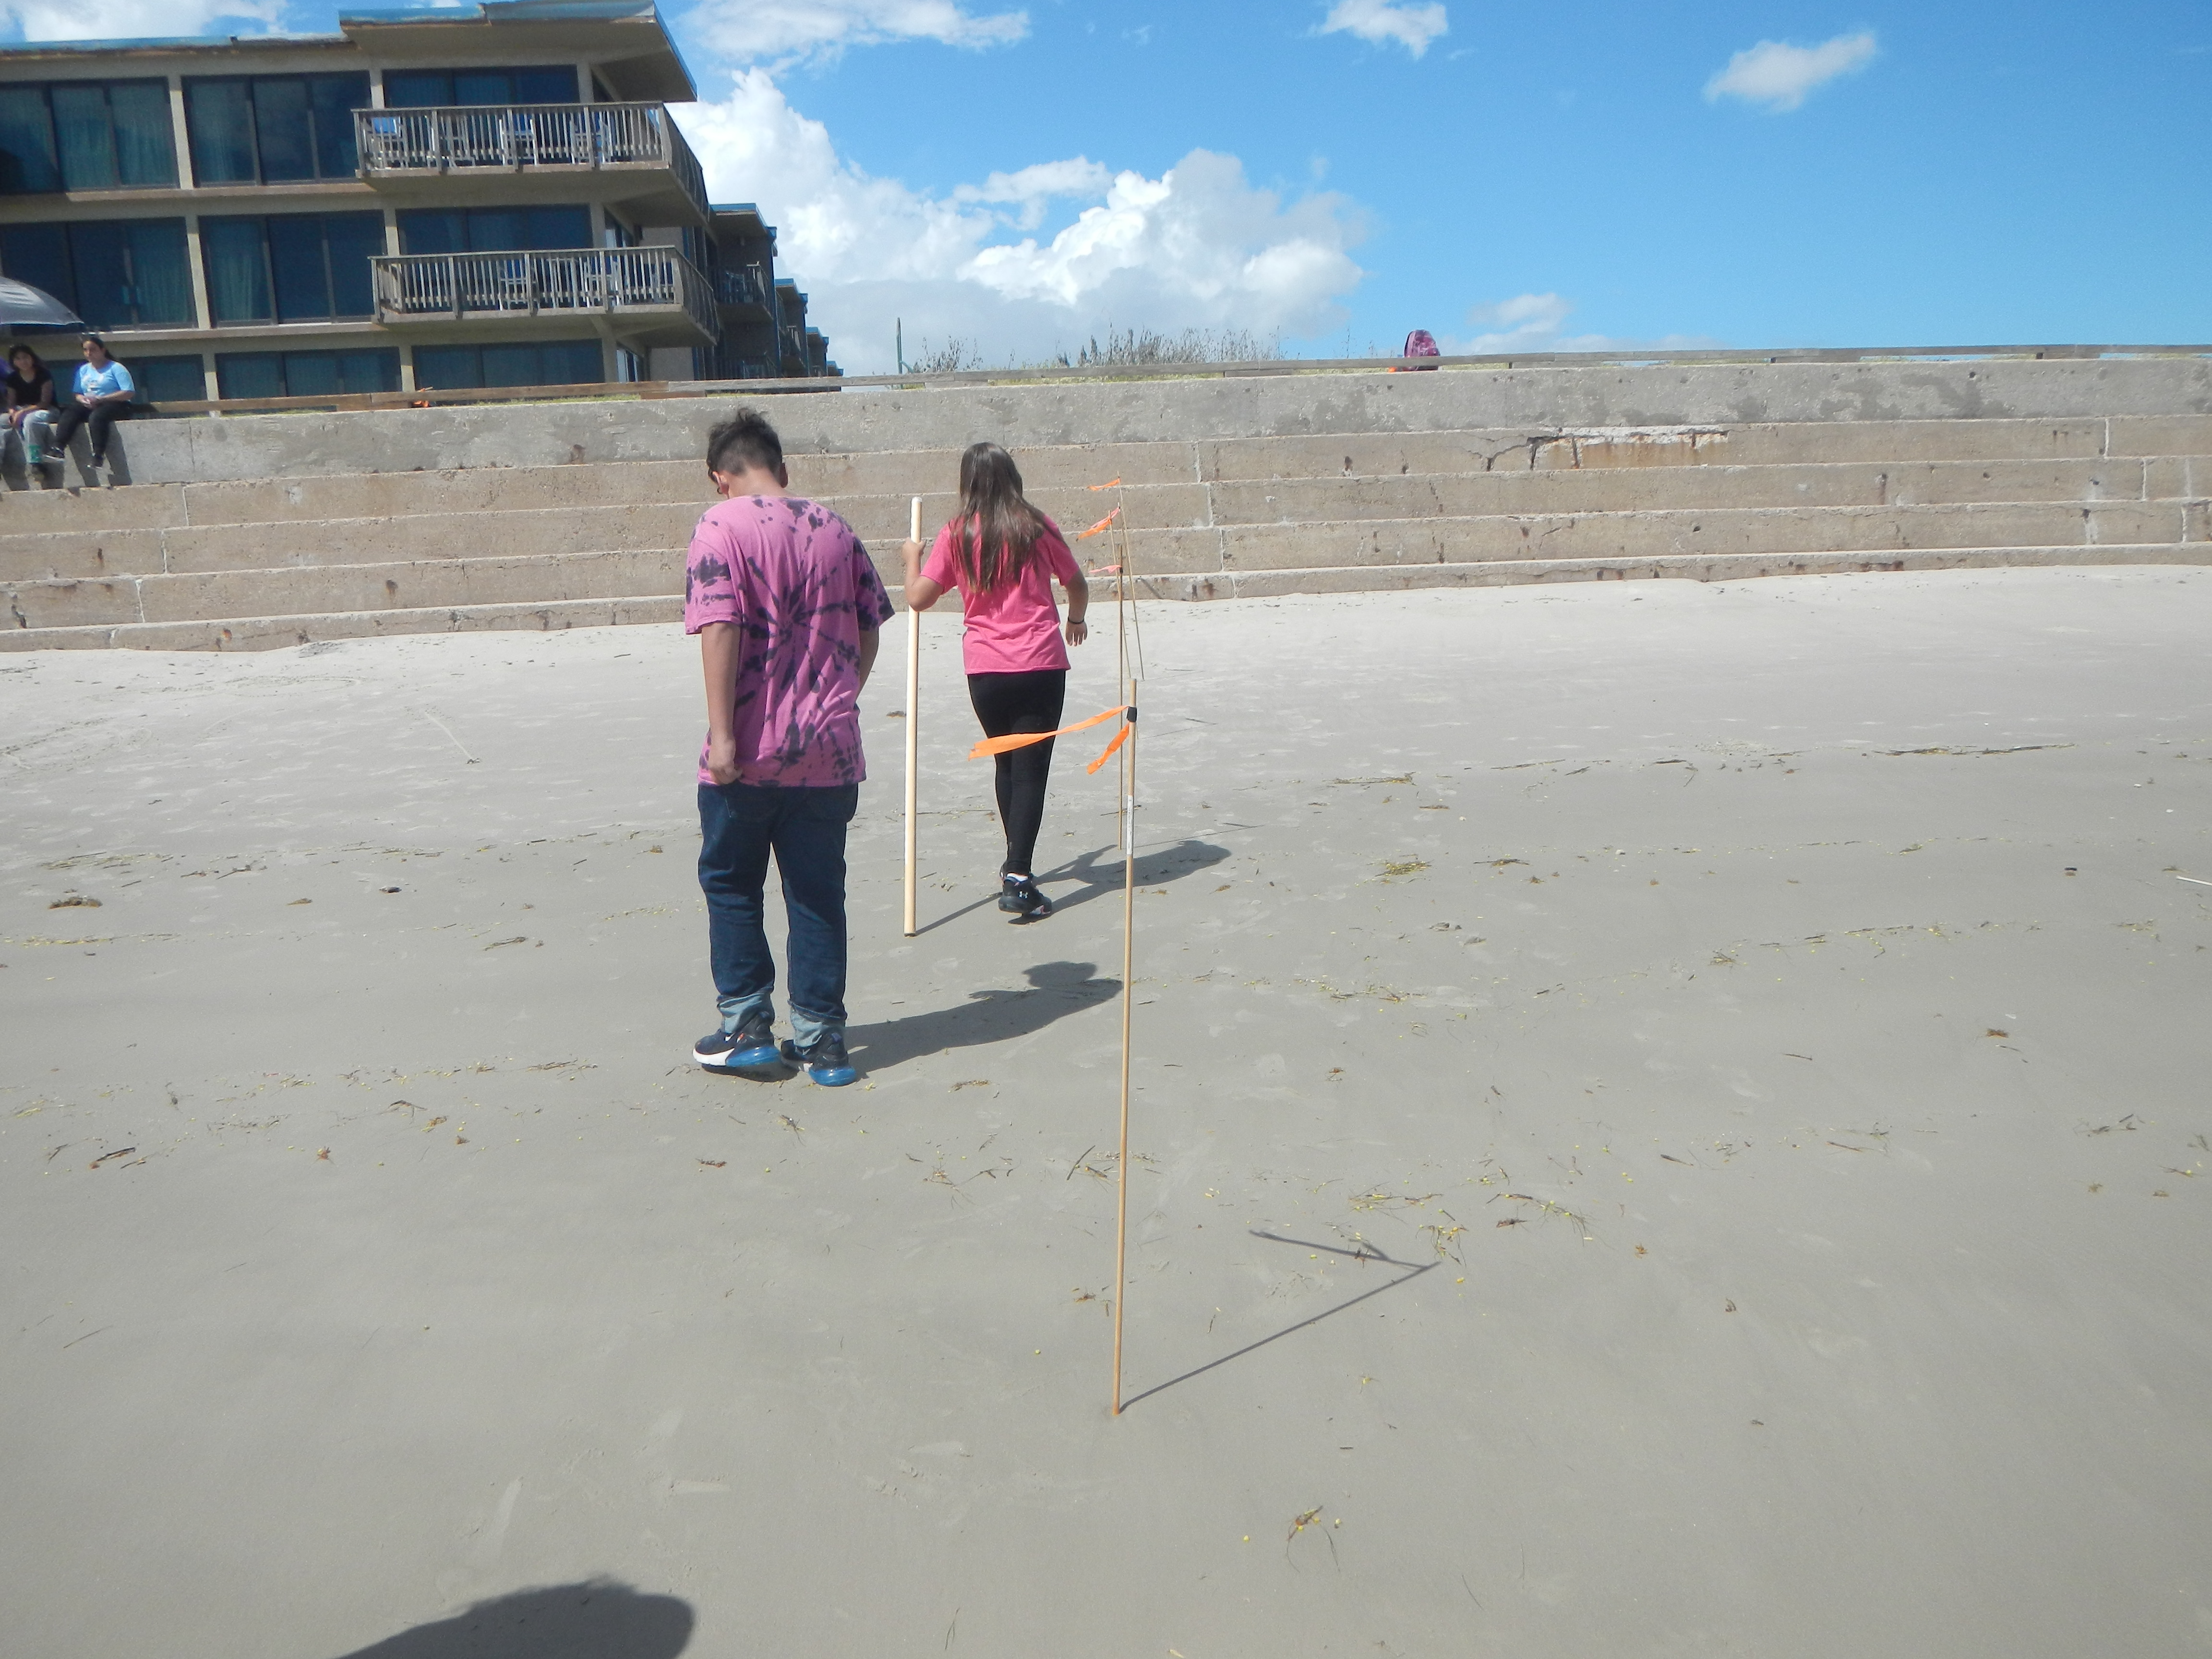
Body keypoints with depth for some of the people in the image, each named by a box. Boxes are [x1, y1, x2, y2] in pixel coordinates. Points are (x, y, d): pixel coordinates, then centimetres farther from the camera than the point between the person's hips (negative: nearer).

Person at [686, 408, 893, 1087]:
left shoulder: (722, 526, -6)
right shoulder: (835, 528, 9)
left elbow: (721, 629, -17)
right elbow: (869, 630, 11)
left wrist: (722, 735, -17)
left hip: (750, 751, -4)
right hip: (830, 749, 4)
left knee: (730, 884, 14)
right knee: (819, 892, 10)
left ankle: (747, 1025, 17)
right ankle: (819, 1039, 14)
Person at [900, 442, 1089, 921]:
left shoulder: (957, 535, 0)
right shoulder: (1037, 527, 1)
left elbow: (918, 598, -2)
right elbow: (1078, 585, 10)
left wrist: (912, 558, 19)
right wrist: (1076, 619, 32)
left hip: (985, 670, 2)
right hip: (1041, 665, -2)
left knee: (1007, 765, 20)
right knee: (1031, 769, 0)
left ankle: (1017, 865, 32)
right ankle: (1018, 880, -9)